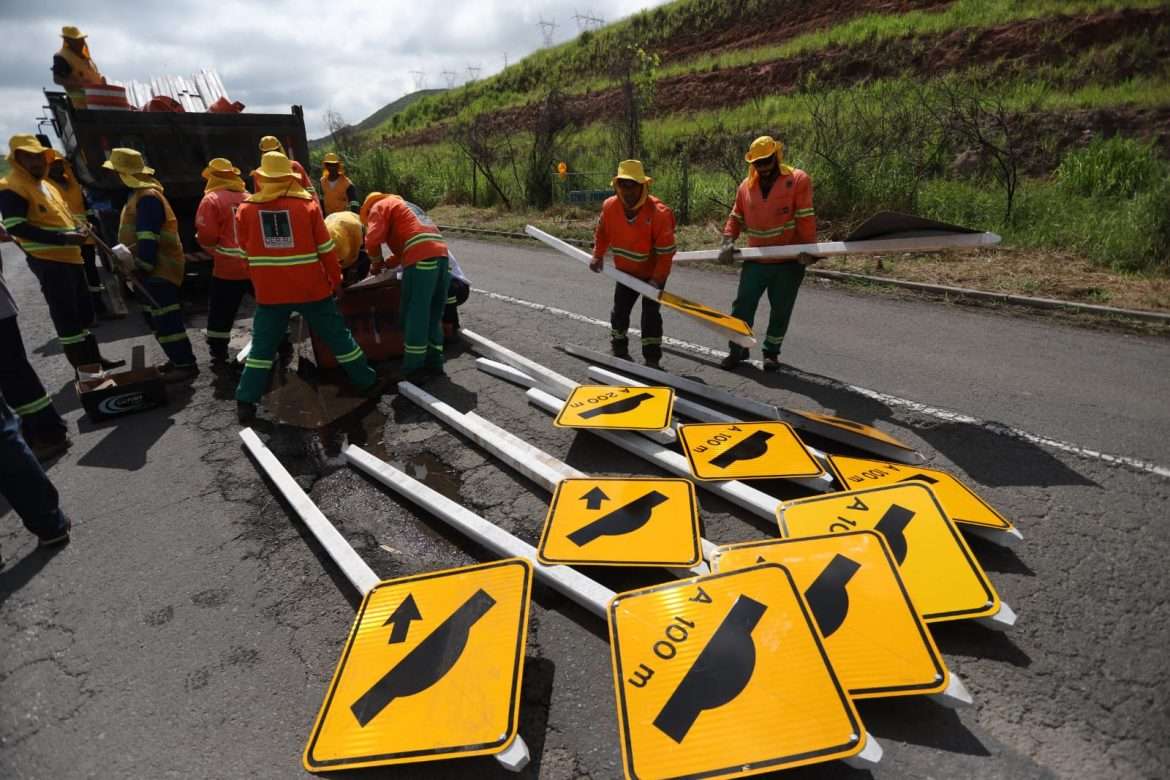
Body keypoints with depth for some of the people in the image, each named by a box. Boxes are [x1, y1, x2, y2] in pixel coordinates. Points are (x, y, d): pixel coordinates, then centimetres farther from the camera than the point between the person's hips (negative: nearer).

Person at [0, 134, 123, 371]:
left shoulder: (47, 186, 20)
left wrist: (78, 230, 9)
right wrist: (62, 238, -25)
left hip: (70, 257, 10)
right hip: (48, 261, -10)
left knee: (83, 310, 15)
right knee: (66, 316, -7)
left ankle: (94, 358, 26)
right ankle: (83, 367, -3)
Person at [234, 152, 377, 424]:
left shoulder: (246, 209, 1)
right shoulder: (307, 204, -5)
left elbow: (245, 252, 9)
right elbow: (326, 248, -3)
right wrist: (336, 280, 7)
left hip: (269, 291, 2)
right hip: (311, 288, -1)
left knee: (262, 347, 11)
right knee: (338, 336, 11)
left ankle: (245, 404, 11)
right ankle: (367, 383, 20)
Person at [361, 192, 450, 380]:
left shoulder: (379, 206, 13)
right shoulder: (401, 205, 38)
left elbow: (373, 239, -2)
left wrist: (376, 262, 15)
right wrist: (387, 264, 28)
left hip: (421, 257, -8)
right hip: (440, 252, 8)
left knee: (415, 314, -2)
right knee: (434, 314, 13)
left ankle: (413, 368, 1)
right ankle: (434, 363, 16)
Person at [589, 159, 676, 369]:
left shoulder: (659, 212, -27)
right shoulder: (609, 206, -13)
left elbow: (666, 251, -24)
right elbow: (602, 233, 7)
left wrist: (657, 278, -24)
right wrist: (598, 256, 4)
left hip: (652, 273, -5)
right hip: (625, 271, 5)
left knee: (650, 314, -8)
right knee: (619, 310, 13)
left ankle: (652, 359, 3)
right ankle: (619, 351, 32)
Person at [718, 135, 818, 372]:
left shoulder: (798, 180, -7)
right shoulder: (746, 185, 6)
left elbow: (805, 218, -11)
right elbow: (736, 217, 12)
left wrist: (808, 249, -17)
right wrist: (728, 242, -4)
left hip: (789, 261, -3)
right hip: (756, 261, 3)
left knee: (781, 310, 7)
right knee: (743, 304, 2)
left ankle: (771, 352, 22)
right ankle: (737, 349, 14)